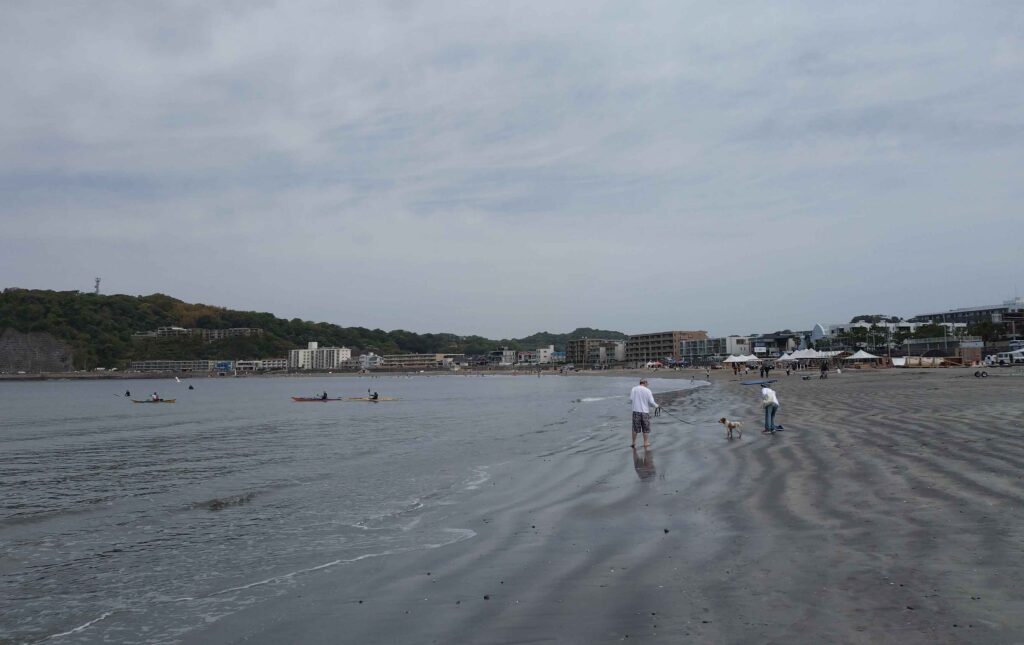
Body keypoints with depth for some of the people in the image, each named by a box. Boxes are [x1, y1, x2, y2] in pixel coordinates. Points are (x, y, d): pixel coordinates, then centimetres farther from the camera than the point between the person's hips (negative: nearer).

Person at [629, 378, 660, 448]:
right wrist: (657, 406, 11)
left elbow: (630, 400, 0)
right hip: (645, 412, -2)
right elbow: (651, 402, -8)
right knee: (646, 429, 10)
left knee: (635, 428, 11)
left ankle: (634, 443, 16)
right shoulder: (648, 391, -6)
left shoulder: (633, 389, 0)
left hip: (636, 411, 2)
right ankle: (646, 443, 15)